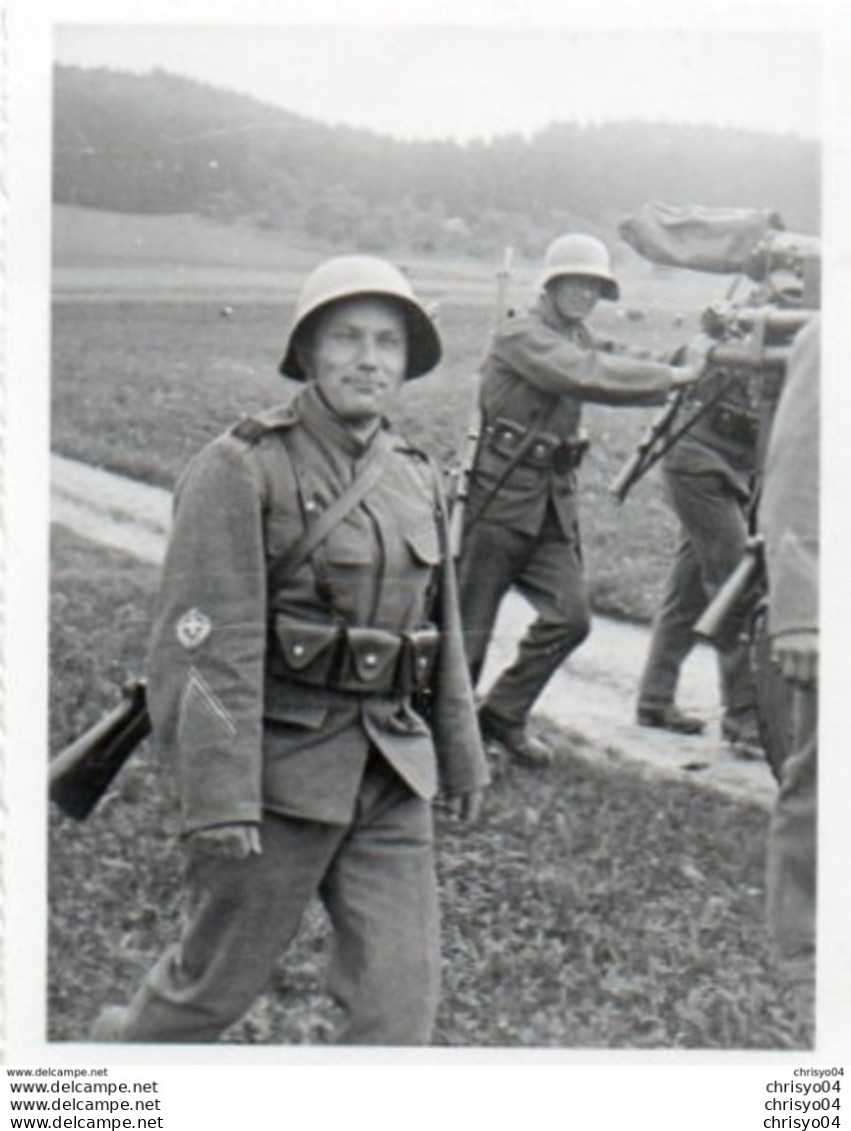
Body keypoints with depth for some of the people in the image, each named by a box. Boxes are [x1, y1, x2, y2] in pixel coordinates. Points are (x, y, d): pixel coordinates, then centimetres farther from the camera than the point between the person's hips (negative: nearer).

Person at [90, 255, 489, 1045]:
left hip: (392, 775, 6)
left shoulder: (413, 476, 8)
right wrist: (219, 799, -22)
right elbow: (210, 646, -18)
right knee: (218, 978, 11)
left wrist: (461, 756, 20)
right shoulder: (242, 469, -12)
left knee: (402, 989, 2)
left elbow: (442, 631, 17)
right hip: (281, 766, -5)